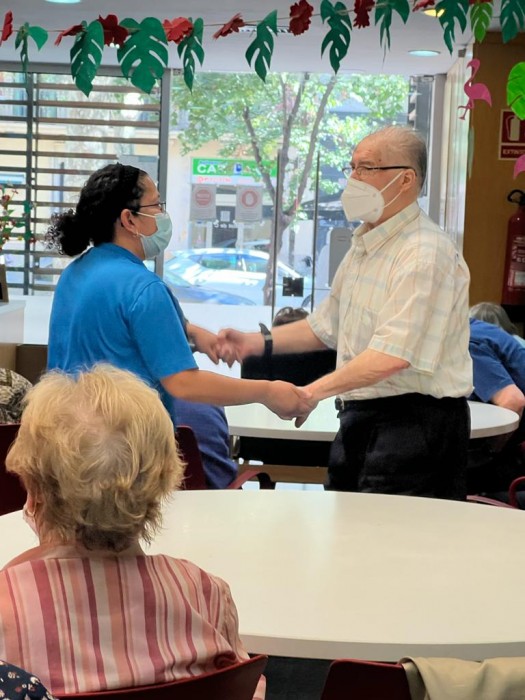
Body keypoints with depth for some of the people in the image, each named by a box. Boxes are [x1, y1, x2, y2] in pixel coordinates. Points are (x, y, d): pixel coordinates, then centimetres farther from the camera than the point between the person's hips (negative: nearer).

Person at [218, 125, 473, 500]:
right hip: (360, 418, 10)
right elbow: (327, 325, 22)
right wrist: (258, 342, 10)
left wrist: (310, 392, -26)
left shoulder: (425, 254, -19)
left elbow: (393, 355, -27)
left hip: (413, 422, -9)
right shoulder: (365, 244, 14)